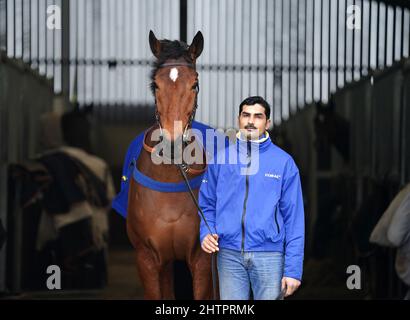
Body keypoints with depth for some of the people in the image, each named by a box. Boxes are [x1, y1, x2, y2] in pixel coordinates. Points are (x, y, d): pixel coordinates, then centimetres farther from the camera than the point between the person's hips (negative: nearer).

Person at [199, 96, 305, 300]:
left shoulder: (284, 162, 1)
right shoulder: (220, 159, 7)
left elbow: (294, 216, -2)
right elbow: (207, 205, 14)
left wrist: (293, 269, -8)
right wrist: (206, 233, -7)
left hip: (269, 254, -2)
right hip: (229, 254, 2)